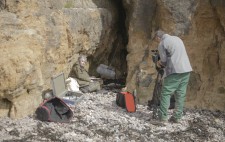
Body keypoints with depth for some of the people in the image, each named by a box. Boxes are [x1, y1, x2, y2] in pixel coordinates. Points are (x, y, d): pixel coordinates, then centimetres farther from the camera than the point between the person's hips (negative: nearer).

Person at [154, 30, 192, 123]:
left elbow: (164, 61, -4)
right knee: (181, 94, 8)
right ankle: (177, 117, 9)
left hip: (175, 71, -7)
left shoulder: (162, 44, -2)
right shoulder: (177, 38, 19)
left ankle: (163, 117, -3)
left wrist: (160, 63, 17)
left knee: (166, 93, 0)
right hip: (186, 70, 7)